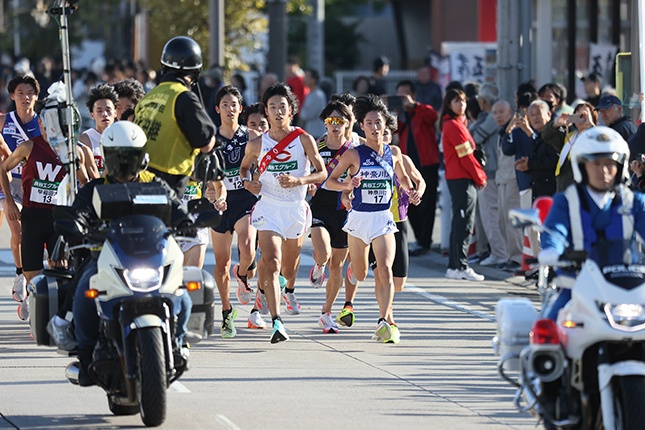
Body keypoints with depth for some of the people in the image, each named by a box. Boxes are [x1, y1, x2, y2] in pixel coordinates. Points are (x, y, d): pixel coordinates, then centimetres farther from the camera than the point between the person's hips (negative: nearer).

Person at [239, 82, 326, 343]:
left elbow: (322, 173, -3)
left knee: (289, 266, 18)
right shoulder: (257, 144, -1)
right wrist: (247, 182, -5)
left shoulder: (304, 140, -5)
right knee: (271, 263, -19)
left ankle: (289, 291, 56)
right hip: (268, 209, -1)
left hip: (296, 208, 1)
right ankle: (276, 323, -23)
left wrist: (298, 180, -20)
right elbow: (244, 167, 17)